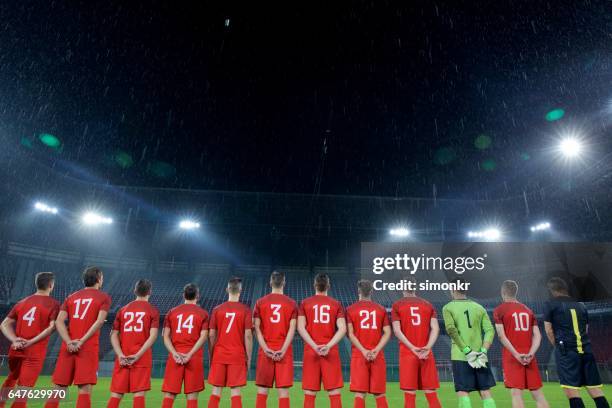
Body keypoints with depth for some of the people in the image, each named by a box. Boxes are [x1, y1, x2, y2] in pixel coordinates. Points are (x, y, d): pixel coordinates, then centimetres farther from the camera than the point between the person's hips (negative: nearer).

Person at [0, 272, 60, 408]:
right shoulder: (53, 304, -7)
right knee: (24, 388, 0)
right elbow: (52, 327, -19)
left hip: (16, 350, 6)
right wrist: (31, 342, -13)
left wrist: (15, 340, -4)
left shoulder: (22, 302, 11)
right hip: (35, 352, -6)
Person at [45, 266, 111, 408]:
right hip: (88, 347, -4)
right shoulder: (104, 297, 3)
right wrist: (82, 341, -11)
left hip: (68, 347, 4)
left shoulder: (71, 297, 15)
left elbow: (59, 321, 2)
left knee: (59, 388, 11)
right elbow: (99, 321, -12)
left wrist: (69, 342, -5)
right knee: (85, 389, -3)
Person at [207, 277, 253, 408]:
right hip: (237, 355, -2)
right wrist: (248, 358, 1)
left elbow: (211, 335, 3)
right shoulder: (245, 310, -5)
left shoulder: (217, 309, 1)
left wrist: (211, 356, 13)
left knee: (216, 391, 10)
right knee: (235, 392, 5)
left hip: (219, 355, 2)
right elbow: (248, 335, -8)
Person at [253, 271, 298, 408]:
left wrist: (265, 349, -7)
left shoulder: (260, 302, 2)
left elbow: (257, 328, -3)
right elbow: (292, 329, -7)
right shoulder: (291, 303, 0)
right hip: (284, 351, 0)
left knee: (262, 390, 11)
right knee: (283, 390, 5)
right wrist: (283, 350, -10)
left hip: (266, 351, 1)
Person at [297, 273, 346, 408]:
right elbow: (342, 329, -7)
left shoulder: (305, 303, 3)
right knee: (334, 393, 6)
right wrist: (329, 346, -11)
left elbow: (300, 327, -6)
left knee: (310, 394, 7)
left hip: (310, 351, 0)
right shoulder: (336, 304, 4)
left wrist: (314, 346, -9)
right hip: (331, 351, 0)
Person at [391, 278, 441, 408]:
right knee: (431, 393, 10)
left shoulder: (397, 306, 2)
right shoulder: (428, 305, 10)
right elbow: (435, 328, -2)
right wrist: (428, 347, -8)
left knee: (410, 394, 2)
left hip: (407, 353, -2)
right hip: (426, 353, 3)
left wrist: (412, 348, -10)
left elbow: (397, 330, -8)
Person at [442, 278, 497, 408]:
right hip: (479, 356, 4)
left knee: (463, 392, 0)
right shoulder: (479, 307, 11)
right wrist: (483, 352, -5)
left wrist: (467, 351, -13)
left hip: (460, 356, -4)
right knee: (486, 392, 11)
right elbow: (490, 330, 1)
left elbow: (451, 328, -15)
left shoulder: (448, 308, 0)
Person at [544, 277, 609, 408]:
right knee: (594, 387, 9)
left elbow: (549, 330, 1)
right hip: (586, 349, 6)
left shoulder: (550, 304, 1)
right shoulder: (581, 305, 16)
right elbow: (585, 330, 20)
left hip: (566, 350, -6)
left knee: (571, 389, -5)